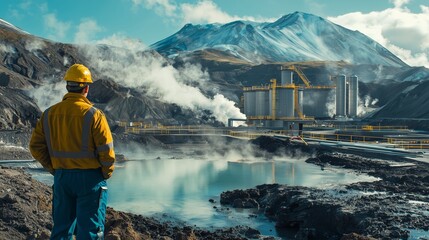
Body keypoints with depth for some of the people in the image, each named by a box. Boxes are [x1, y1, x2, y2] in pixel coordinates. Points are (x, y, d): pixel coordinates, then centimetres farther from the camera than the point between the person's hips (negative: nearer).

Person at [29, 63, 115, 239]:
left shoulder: (49, 114, 2)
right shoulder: (93, 114, -13)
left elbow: (36, 147, 4)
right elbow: (106, 150, -15)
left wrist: (54, 169, 12)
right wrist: (106, 173, 2)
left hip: (61, 178, 5)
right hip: (90, 178, -5)